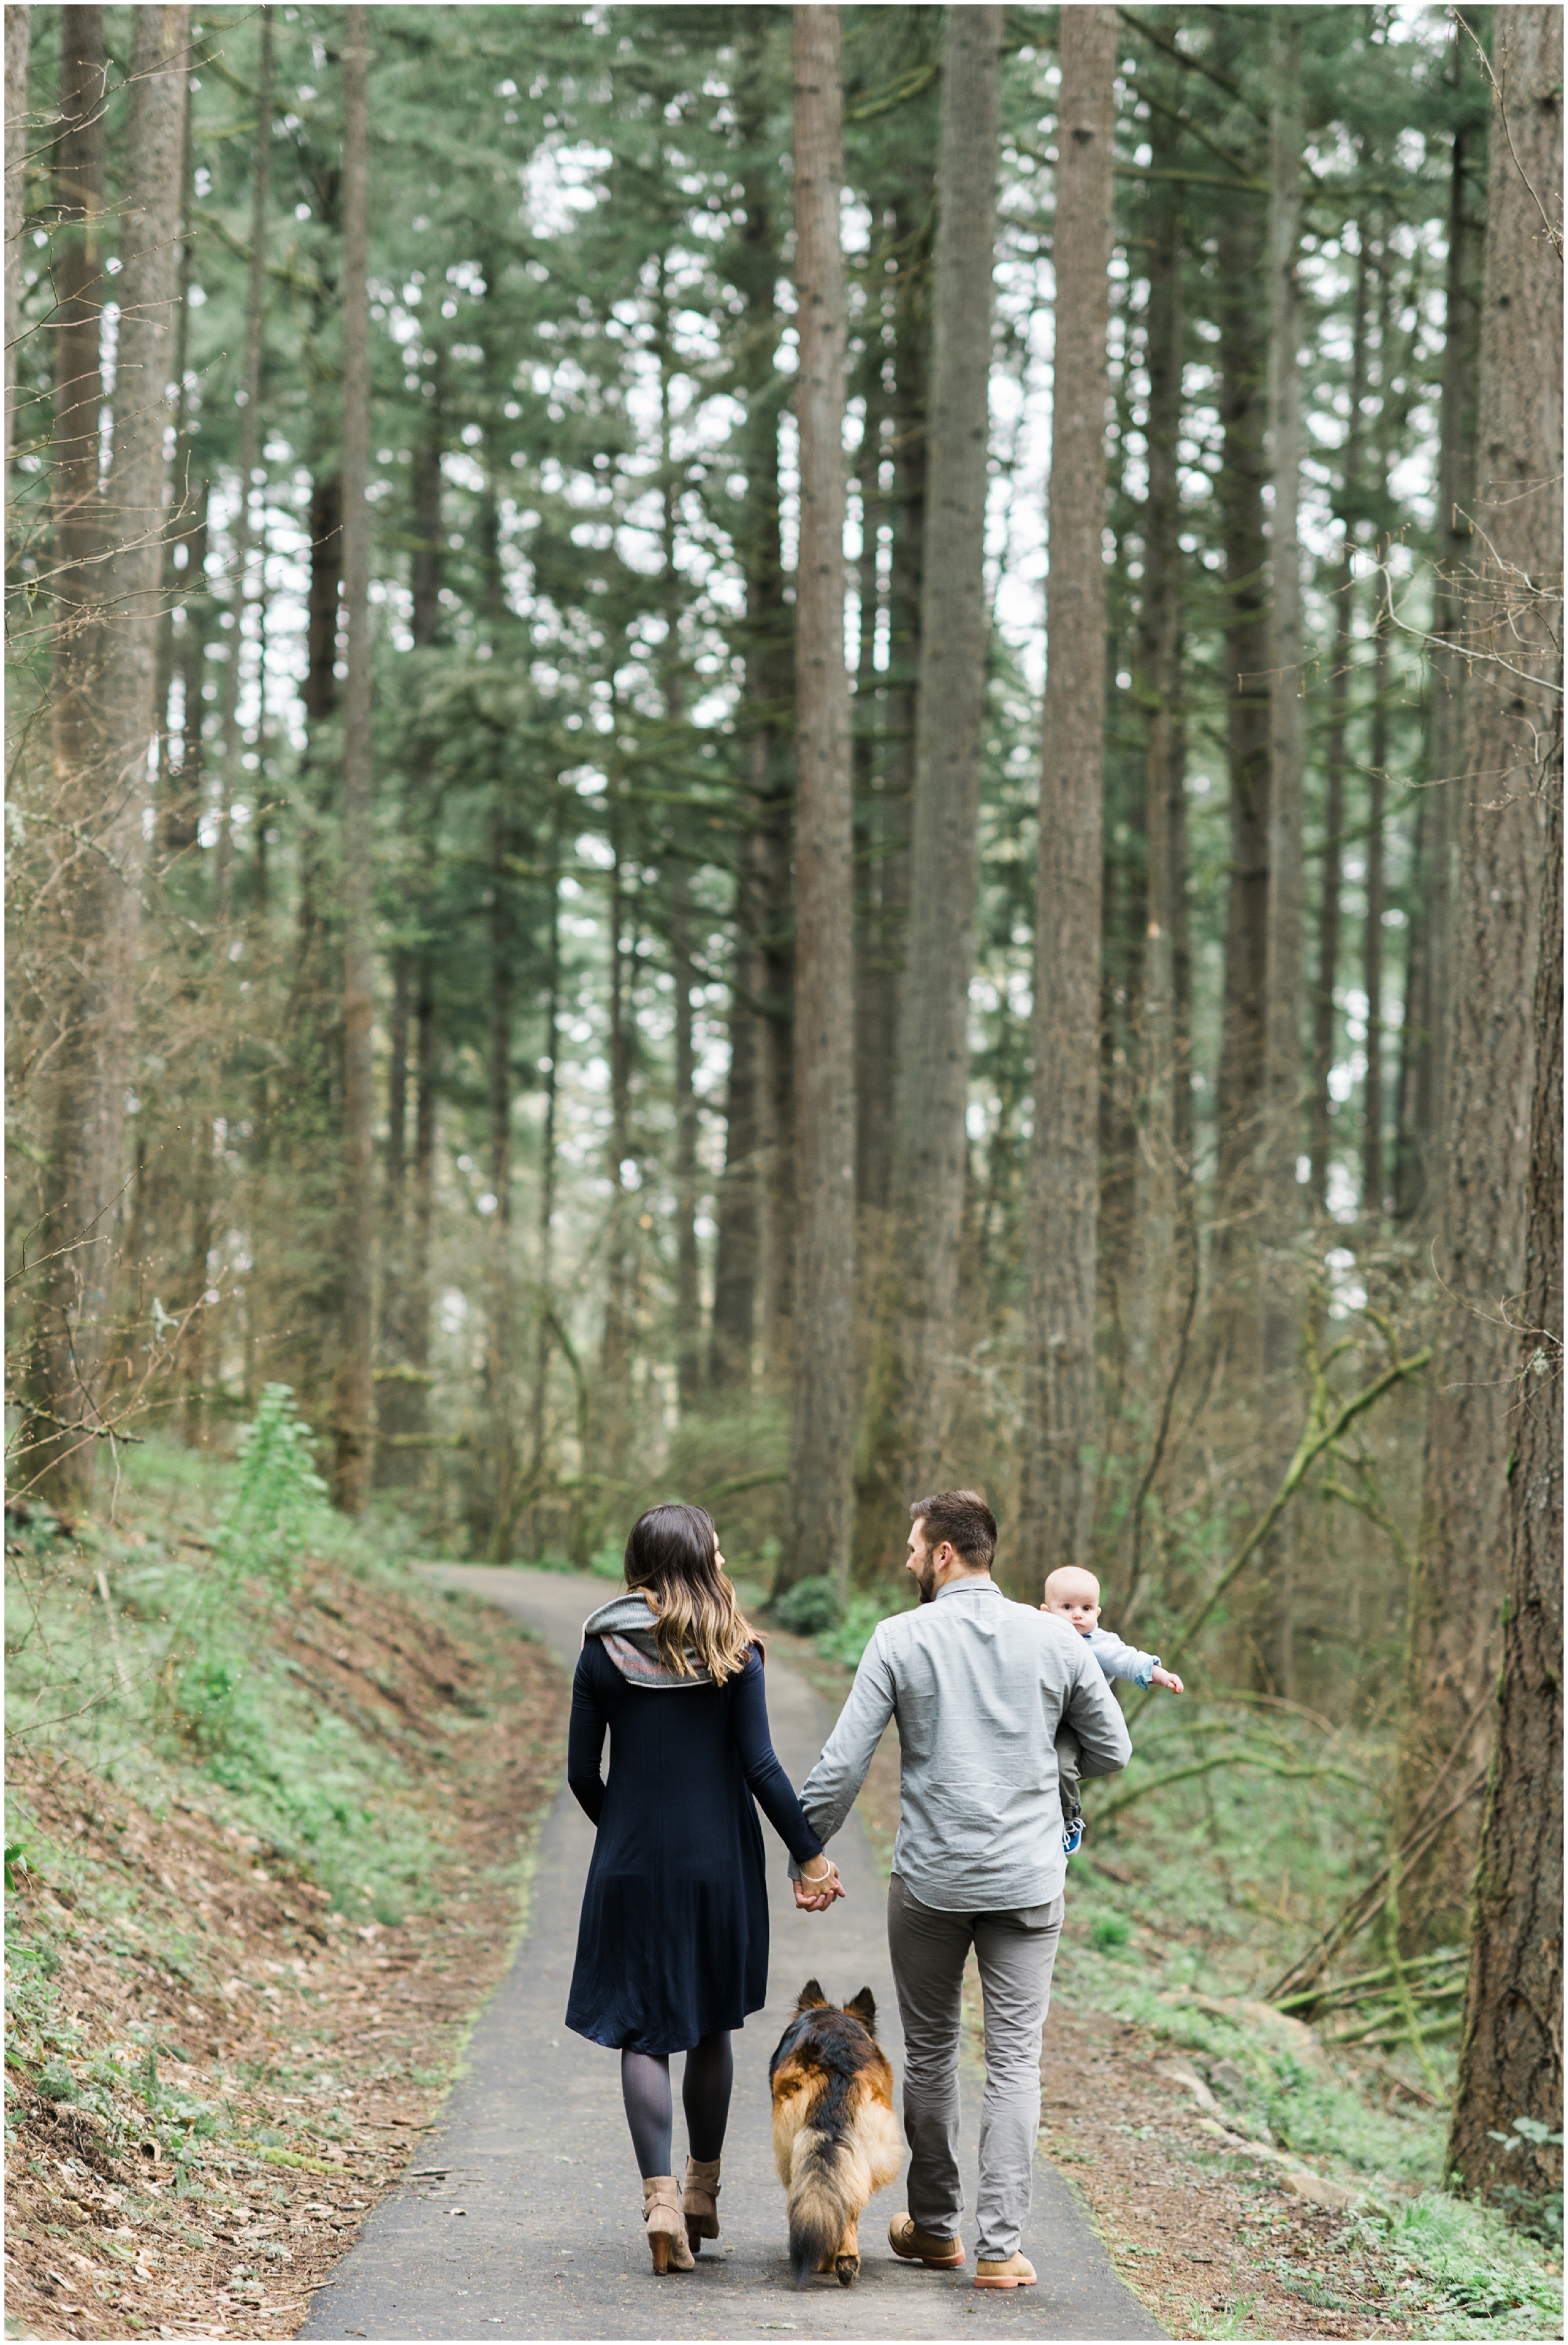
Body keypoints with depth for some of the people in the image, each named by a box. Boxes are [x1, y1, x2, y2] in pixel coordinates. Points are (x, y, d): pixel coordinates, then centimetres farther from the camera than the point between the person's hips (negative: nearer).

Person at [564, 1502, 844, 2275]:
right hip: (718, 1862, 0)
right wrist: (810, 1854, -1)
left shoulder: (604, 1653, -3)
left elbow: (582, 1771, 0)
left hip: (632, 1864, 0)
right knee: (711, 2025, 16)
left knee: (643, 2031, 2)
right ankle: (702, 2191, 25)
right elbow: (760, 1768, -9)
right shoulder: (732, 1655, -6)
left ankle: (661, 2197, -12)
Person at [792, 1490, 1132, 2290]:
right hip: (1027, 1884, 1)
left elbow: (842, 1763, -8)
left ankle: (935, 2225, 26)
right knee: (1015, 2061, 2)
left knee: (928, 2051, 15)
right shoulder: (1054, 1639, 0)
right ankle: (1001, 2246, -3)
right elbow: (1112, 1752, 8)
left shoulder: (900, 1639, -6)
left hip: (930, 1879, -1)